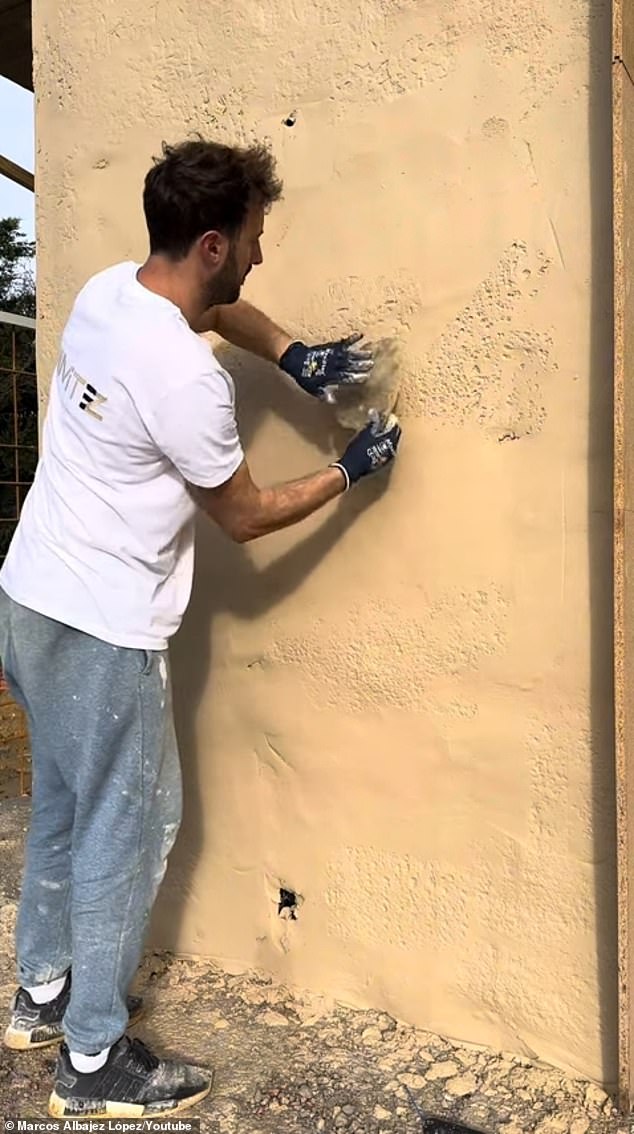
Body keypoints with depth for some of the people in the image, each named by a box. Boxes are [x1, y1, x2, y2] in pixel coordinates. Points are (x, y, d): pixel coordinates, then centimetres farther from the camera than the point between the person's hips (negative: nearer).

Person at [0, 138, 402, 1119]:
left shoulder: (109, 288, 3)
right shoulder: (184, 377, -23)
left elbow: (217, 310, 24)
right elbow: (246, 517, -10)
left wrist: (291, 356, 8)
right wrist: (350, 470, 1)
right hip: (102, 632, -9)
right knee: (129, 827, 6)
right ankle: (94, 1064, 22)